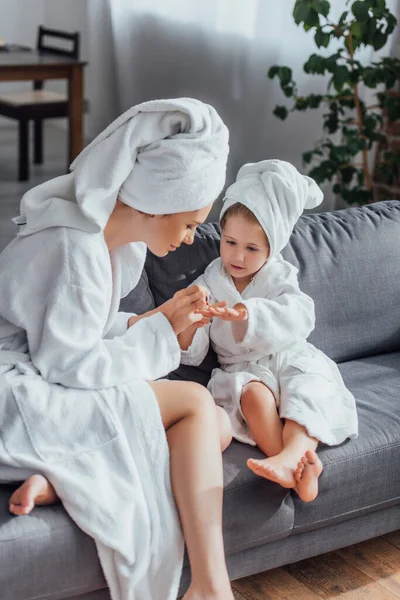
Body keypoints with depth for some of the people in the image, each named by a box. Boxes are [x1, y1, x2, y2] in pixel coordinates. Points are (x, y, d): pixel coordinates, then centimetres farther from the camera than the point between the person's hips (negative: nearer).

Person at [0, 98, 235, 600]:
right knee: (196, 403, -18)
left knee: (217, 428, -3)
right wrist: (160, 329, -13)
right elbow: (65, 364, -21)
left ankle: (62, 481, -16)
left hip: (55, 390, 10)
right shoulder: (73, 247, -21)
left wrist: (156, 321, -2)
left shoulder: (122, 240, 8)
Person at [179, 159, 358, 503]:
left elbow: (297, 316, -23)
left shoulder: (279, 277, 3)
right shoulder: (210, 283, 6)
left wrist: (246, 313, -41)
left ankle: (292, 454, -57)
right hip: (243, 368, 0)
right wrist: (188, 326, -24)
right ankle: (300, 471, -46)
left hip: (289, 357, 0)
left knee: (312, 387, -33)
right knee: (254, 394, -34)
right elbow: (193, 355, 3)